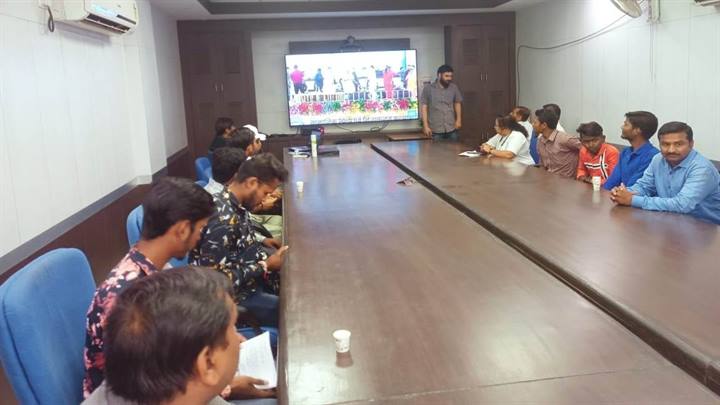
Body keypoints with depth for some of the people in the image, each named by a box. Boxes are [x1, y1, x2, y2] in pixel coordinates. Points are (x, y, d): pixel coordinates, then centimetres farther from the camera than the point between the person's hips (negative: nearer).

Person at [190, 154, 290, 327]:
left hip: (249, 279, 9)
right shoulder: (223, 219, -29)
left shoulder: (236, 204, -1)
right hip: (233, 296, -9)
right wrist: (265, 265, -21)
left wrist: (260, 243, 5)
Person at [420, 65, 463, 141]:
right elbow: (424, 107, -3)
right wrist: (426, 126, -8)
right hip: (436, 130, -3)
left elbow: (458, 103, 16)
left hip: (452, 129, 3)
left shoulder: (454, 88, 5)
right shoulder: (428, 89, -3)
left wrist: (459, 119, 6)